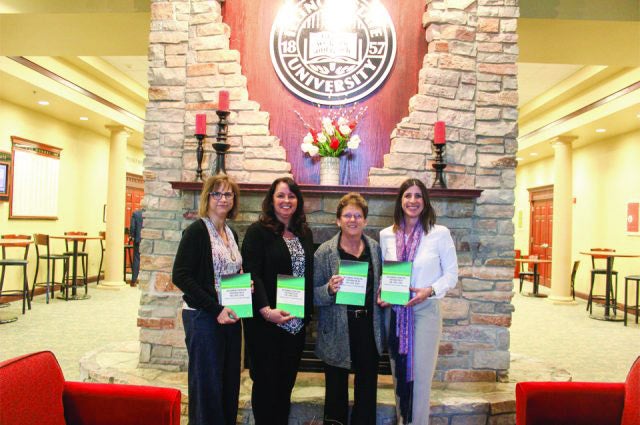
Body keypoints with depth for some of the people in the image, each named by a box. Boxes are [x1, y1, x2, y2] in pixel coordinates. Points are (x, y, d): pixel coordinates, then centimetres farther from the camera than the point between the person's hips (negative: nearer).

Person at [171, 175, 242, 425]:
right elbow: (180, 276, -16)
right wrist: (216, 309, -19)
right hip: (203, 317, -7)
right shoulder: (197, 230, -10)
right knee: (207, 384, 3)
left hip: (230, 317, 7)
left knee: (229, 383, 13)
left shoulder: (231, 233, 11)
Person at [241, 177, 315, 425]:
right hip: (266, 321, -5)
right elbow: (252, 274, -15)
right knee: (266, 380, 5)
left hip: (297, 322, 5)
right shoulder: (258, 231, -7)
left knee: (286, 380, 14)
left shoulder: (304, 233, 11)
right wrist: (266, 310, -25)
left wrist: (308, 311, 6)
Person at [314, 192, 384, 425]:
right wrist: (330, 290, -25)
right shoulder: (325, 252, -7)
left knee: (367, 389, 15)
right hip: (337, 333, -3)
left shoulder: (375, 248, 4)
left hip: (369, 329, 3)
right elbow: (313, 294, -6)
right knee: (336, 392, 11)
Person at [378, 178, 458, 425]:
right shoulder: (386, 235, 3)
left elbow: (451, 274, -3)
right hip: (394, 313, 3)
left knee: (420, 376, 3)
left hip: (425, 311, -3)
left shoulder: (440, 234, -6)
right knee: (399, 374, 15)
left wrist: (430, 291, -18)